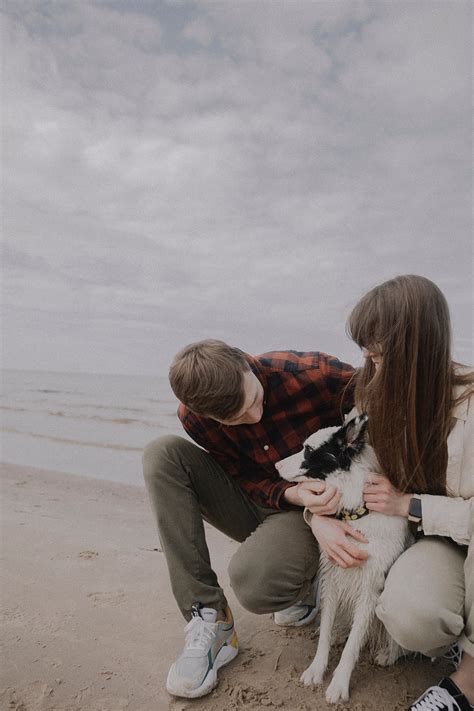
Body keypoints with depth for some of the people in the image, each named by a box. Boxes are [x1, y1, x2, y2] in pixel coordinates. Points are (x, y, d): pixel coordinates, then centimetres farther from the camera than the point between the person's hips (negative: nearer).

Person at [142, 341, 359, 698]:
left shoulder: (315, 374, -27)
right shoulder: (195, 417, -16)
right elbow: (250, 480, -10)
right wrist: (292, 495, -32)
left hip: (326, 508, -4)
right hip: (261, 502, 5)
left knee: (252, 581, -35)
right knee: (162, 454, -18)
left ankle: (307, 589, 7)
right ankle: (208, 620, -14)